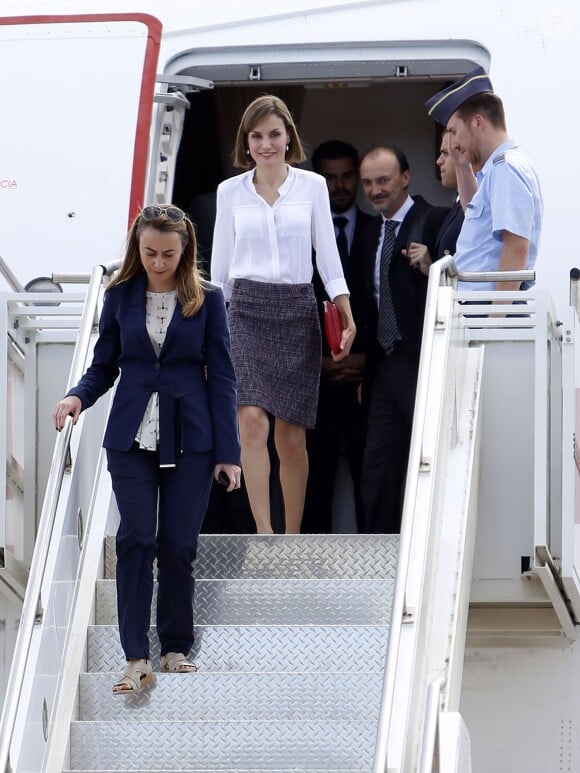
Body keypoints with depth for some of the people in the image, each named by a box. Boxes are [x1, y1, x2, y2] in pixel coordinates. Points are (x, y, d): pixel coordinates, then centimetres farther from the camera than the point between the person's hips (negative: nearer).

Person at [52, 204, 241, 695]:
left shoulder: (206, 300, 1)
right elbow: (104, 367, 11)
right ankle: (136, 658, -9)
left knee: (178, 545, 1)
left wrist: (228, 452, -2)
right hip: (132, 438, 1)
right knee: (136, 539, -9)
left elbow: (221, 378, 2)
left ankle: (176, 648, 16)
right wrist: (78, 397, -11)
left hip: (189, 440, -1)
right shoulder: (121, 297, 6)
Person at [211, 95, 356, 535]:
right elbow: (220, 266, 12)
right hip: (246, 312, 0)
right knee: (252, 421, -18)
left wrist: (347, 315, -4)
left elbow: (327, 254, 5)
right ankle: (265, 537, -20)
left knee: (292, 437, 3)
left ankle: (292, 541, 14)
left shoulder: (312, 186, 5)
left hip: (297, 312, 0)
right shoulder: (231, 192, 7)